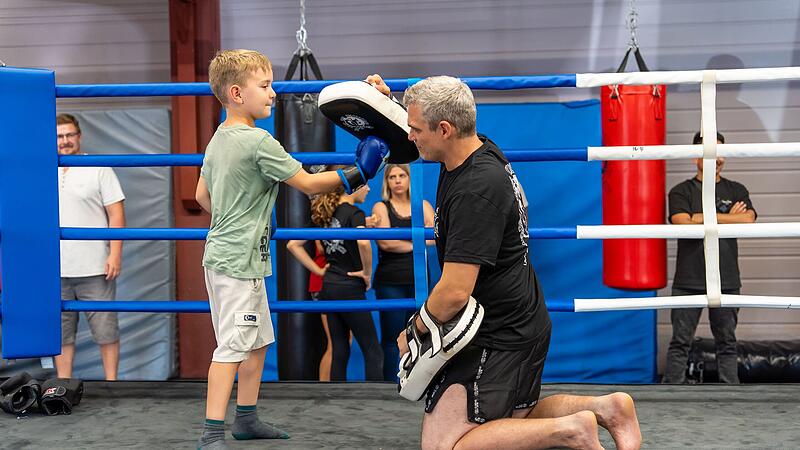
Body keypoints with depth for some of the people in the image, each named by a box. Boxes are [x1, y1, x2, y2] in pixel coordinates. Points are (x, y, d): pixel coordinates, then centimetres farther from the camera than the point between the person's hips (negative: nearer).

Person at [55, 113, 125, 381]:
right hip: (55, 271, 3)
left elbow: (116, 213, -1)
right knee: (61, 334, 9)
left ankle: (111, 382, 9)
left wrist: (115, 255, -10)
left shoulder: (99, 169, 3)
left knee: (106, 330, 0)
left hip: (95, 269, -3)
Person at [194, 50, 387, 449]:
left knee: (258, 339, 17)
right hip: (238, 260, -10)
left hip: (223, 253, 10)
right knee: (232, 346, -10)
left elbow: (202, 195, 21)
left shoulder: (218, 139, 12)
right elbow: (308, 184, -14)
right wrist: (356, 174, -7)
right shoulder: (259, 142, -17)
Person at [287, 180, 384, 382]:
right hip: (350, 289, -7)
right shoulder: (354, 213, -11)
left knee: (339, 351, 10)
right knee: (373, 352, -1)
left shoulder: (324, 214, 10)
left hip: (329, 287, 7)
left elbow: (293, 245, 13)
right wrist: (367, 272, -16)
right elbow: (363, 242, -32)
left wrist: (318, 270, 9)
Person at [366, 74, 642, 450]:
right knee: (514, 419, 27)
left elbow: (455, 292, -30)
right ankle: (603, 408, 11)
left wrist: (413, 331, -13)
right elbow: (421, 139, 29)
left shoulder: (475, 191, -27)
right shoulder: (479, 150, 2)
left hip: (499, 340, -10)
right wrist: (386, 103, 18)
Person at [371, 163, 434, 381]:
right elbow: (385, 242, -10)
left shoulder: (423, 206, 13)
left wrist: (400, 239, -12)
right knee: (391, 339, -1)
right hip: (390, 283, -2)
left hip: (418, 281, 3)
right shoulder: (381, 208, 5)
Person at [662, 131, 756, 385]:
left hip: (727, 279, 2)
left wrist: (702, 218, -9)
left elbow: (747, 220, -7)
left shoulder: (736, 191, 11)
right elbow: (683, 224, -13)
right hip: (689, 280, -2)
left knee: (727, 342, 8)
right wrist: (728, 218, -7)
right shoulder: (681, 191, 4)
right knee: (680, 342, 0)